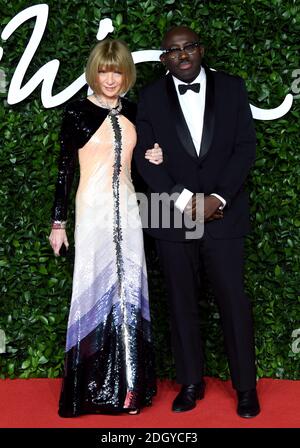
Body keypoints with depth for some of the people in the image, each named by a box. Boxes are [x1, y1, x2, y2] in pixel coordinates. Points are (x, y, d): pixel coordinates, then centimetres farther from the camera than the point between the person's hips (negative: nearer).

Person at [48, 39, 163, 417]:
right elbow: (65, 168, -3)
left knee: (128, 292, 6)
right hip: (93, 210, -4)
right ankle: (92, 388, 12)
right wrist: (58, 222, -3)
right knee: (95, 291, -1)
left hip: (127, 209, 4)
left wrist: (153, 158, -1)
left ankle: (128, 386, 16)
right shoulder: (77, 112, -4)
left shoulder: (132, 111, 8)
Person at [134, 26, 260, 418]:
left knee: (234, 302, 2)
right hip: (173, 217, 1)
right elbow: (144, 156, -2)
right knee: (182, 304, 8)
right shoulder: (151, 97, 5)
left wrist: (218, 199, -11)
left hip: (224, 215, -1)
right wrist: (184, 199, -12)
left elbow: (245, 147, 0)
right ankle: (191, 383, 22)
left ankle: (246, 386, 16)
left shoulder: (232, 88, 5)